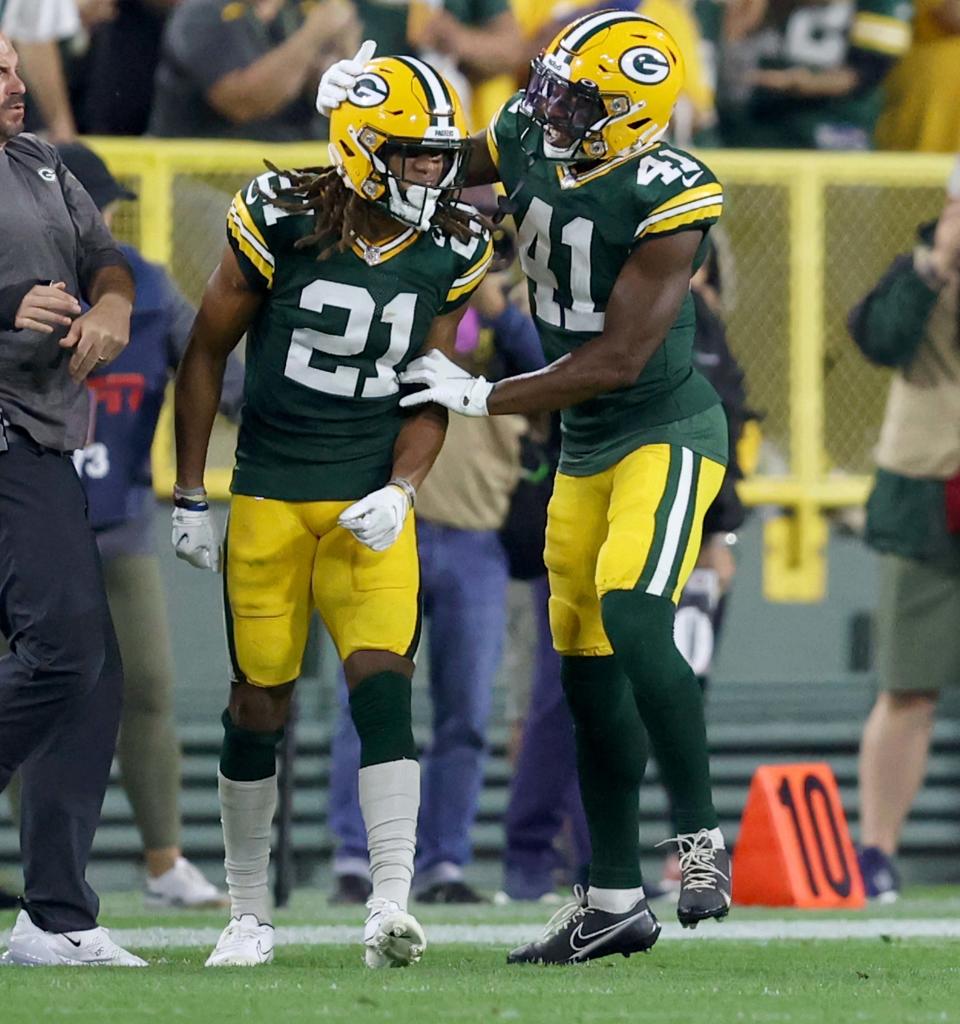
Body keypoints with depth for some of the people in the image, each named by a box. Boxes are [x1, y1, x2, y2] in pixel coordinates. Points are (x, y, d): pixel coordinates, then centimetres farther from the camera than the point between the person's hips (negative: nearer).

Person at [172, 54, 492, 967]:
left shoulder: (449, 252, -1)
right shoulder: (282, 222, -10)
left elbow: (431, 394, 6)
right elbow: (206, 353, 0)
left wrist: (399, 493, -12)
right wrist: (189, 496, 2)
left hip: (370, 505, 1)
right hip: (269, 497, -1)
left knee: (382, 686, -16)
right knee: (258, 705, 5)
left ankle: (391, 909, -21)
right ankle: (249, 914, 20)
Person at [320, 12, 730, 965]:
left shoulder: (666, 199, -22)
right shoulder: (527, 142, -2)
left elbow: (617, 359, -22)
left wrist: (481, 397, -16)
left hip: (668, 431, -8)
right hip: (585, 448, 8)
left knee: (632, 613, -28)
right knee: (589, 672, 9)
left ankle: (700, 836, -14)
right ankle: (614, 899, 17)